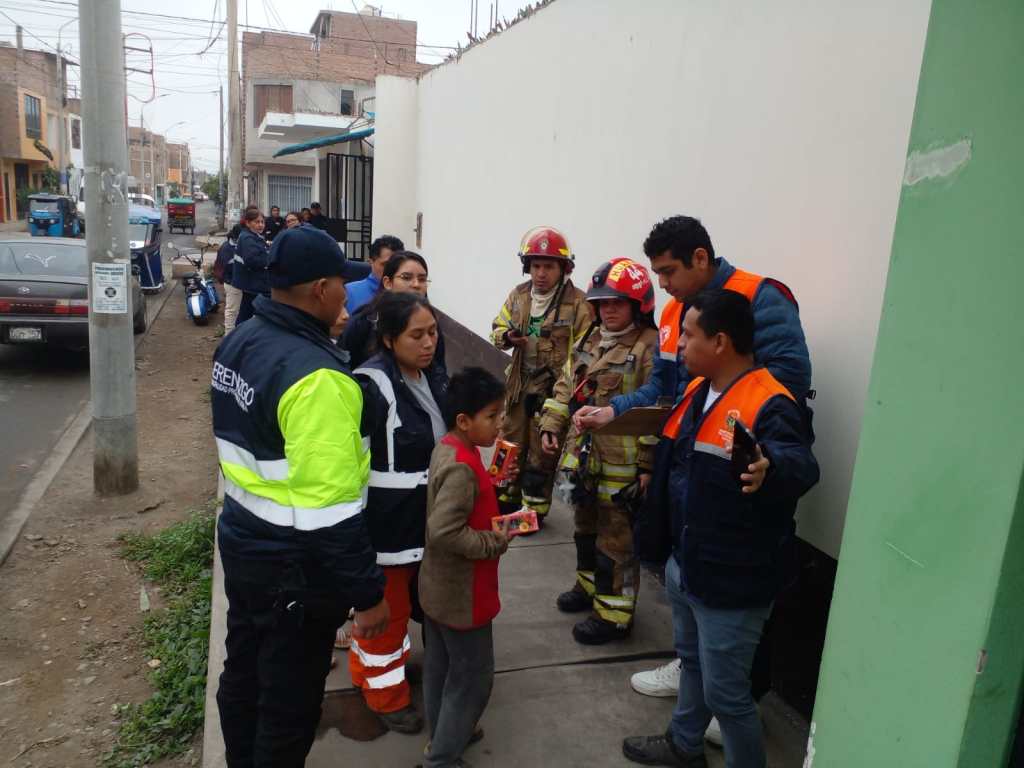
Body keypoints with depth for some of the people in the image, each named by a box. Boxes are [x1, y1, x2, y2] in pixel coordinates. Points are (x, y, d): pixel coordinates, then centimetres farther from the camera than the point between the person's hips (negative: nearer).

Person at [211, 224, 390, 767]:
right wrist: (367, 593, -20)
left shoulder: (239, 342, 0)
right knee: (289, 701, 12)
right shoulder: (315, 376, -28)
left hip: (241, 540, 9)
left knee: (244, 673, 26)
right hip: (293, 565, -9)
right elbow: (328, 509, -29)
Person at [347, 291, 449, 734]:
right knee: (386, 608, 10)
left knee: (409, 601, 23)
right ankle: (385, 693, 31)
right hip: (387, 520, -8)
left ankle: (372, 666, 45)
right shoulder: (371, 385, -23)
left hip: (427, 516, 8)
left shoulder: (434, 377, 2)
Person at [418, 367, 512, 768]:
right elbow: (444, 532, -34)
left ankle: (444, 733, 42)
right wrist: (495, 541, -22)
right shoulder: (462, 467, -29)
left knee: (440, 666, 23)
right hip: (462, 594, -9)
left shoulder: (448, 447, 1)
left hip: (439, 587, 9)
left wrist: (492, 483, 2)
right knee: (473, 677, 7)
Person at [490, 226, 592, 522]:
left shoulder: (577, 302, -13)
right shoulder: (518, 295, 4)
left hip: (554, 389, -5)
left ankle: (534, 509, 23)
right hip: (519, 385, 6)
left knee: (541, 453, 8)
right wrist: (507, 336, -10)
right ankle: (506, 500, 36)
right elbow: (498, 328, 14)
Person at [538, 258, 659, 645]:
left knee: (616, 539, 4)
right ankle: (590, 585, 45)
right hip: (584, 455, 8)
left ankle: (613, 613, 19)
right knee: (586, 528, 24)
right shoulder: (590, 340, 10)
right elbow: (567, 386, 18)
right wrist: (552, 425, 9)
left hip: (622, 464, -8)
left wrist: (647, 464, -22)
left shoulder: (649, 346, -17)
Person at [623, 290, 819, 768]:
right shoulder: (698, 390, 5)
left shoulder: (769, 404, -24)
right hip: (684, 564, 9)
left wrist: (769, 469, -63)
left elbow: (801, 465, -42)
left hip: (731, 579, -9)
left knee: (725, 691, 6)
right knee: (692, 660, 28)